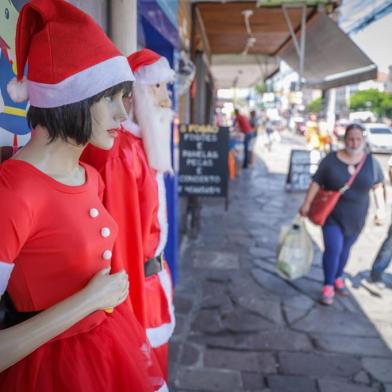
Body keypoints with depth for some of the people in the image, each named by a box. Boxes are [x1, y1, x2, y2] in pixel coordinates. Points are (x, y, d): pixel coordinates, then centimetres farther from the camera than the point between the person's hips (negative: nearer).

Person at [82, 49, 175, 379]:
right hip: (132, 283, -9)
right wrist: (128, 312, -20)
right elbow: (118, 234, -25)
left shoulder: (143, 145, 8)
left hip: (152, 276, 9)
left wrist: (158, 269, 18)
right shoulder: (118, 152, -24)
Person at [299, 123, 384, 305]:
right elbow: (316, 182, -9)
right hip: (332, 214, -2)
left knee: (345, 249, 14)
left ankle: (338, 279, 36)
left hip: (355, 217, 3)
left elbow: (378, 185, 9)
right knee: (333, 249, -8)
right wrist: (307, 203, -16)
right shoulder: (331, 159, -9)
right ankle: (328, 286, 7)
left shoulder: (371, 162, -2)